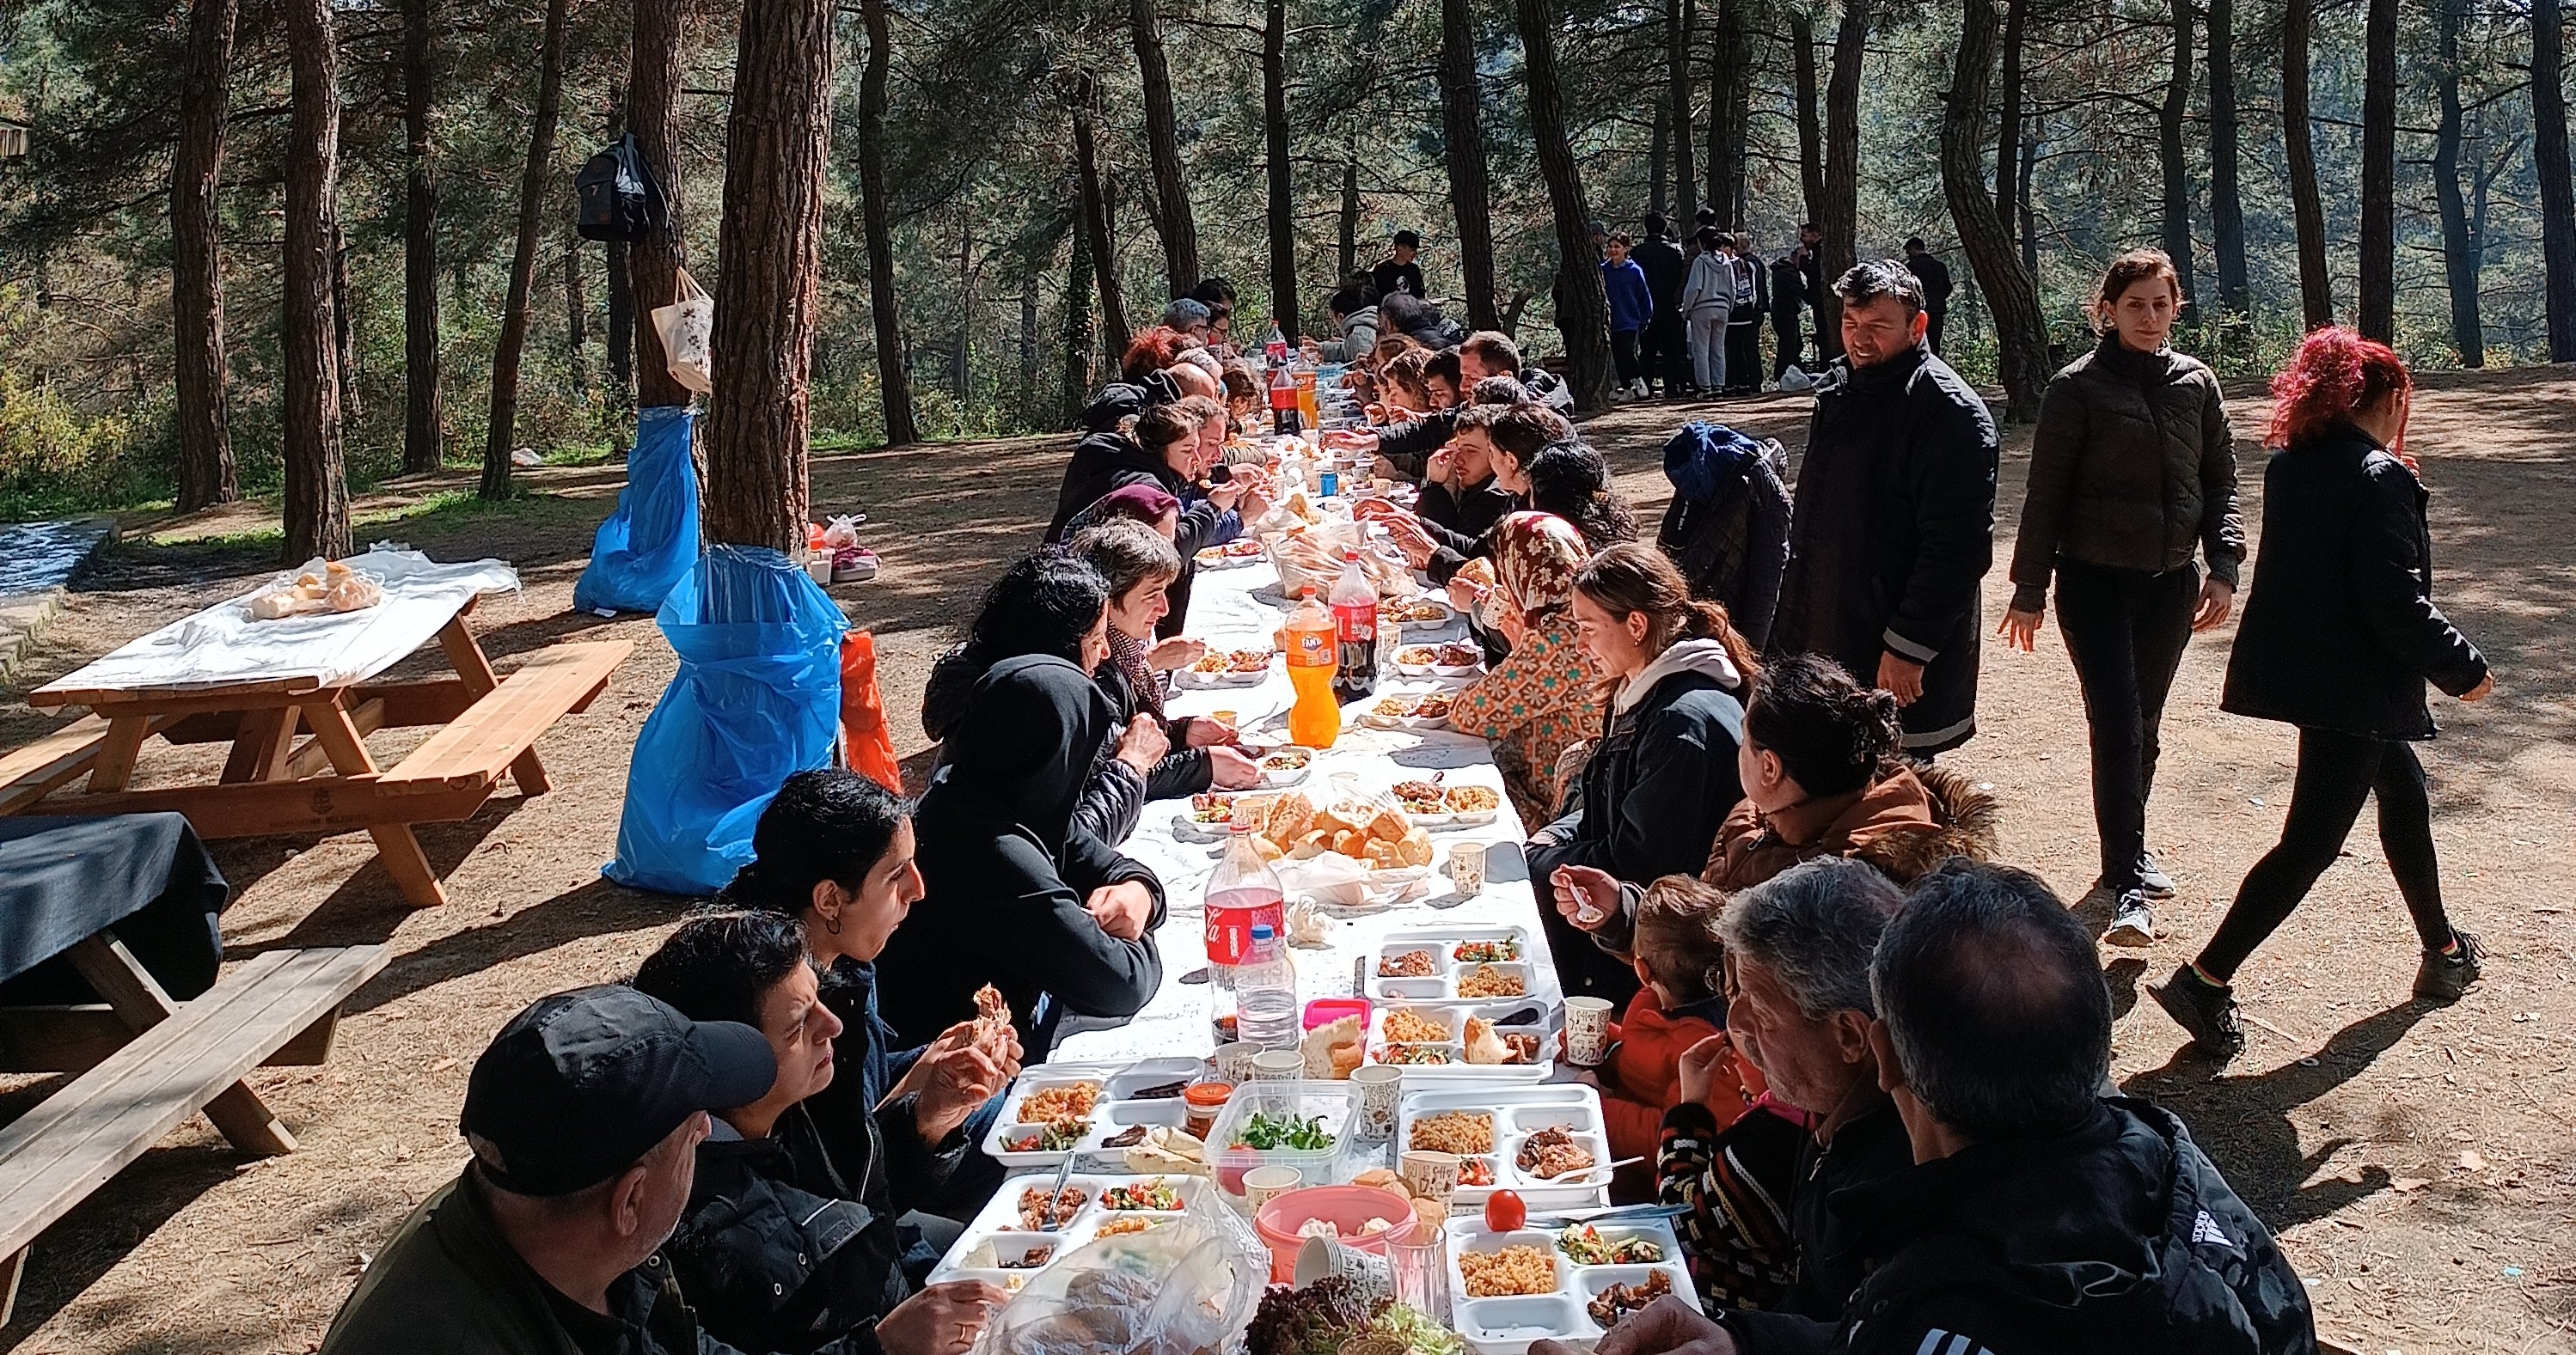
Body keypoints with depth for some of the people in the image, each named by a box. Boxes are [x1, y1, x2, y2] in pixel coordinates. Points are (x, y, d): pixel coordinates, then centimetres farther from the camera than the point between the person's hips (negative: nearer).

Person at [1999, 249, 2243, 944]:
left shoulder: (2196, 383, 6)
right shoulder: (2078, 387, -6)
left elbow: (2220, 482, 10)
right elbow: (2046, 494, -5)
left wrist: (2223, 567, -3)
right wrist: (2028, 592, -5)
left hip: (2171, 583, 4)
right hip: (2096, 581, -4)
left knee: (2143, 728, 14)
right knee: (2117, 726, -11)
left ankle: (2127, 852, 31)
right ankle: (2127, 890, -11)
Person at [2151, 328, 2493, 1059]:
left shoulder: (2291, 463, 6)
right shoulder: (2380, 478, -18)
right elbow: (2397, 604, -21)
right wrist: (2462, 669, -8)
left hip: (2296, 664, 9)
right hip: (2352, 683, -9)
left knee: (2403, 791, 24)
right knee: (2313, 841, -4)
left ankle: (2443, 952, 39)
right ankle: (2204, 980, -6)